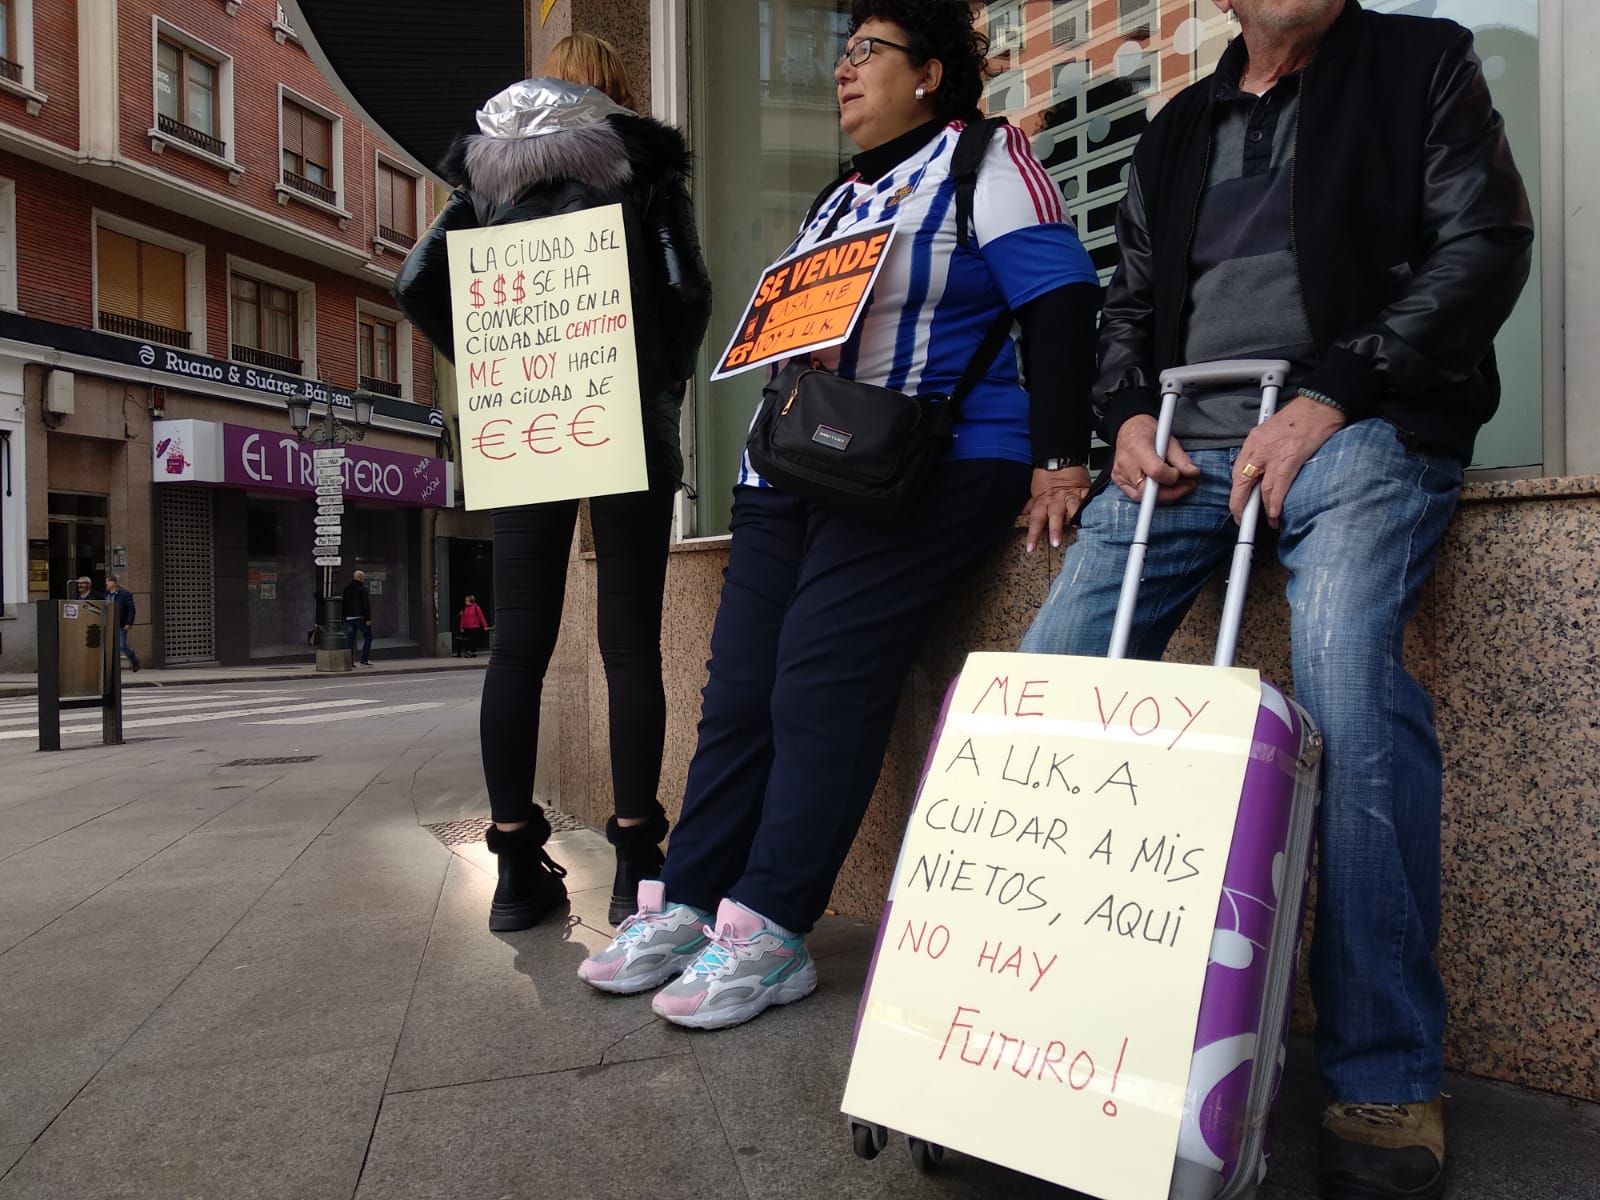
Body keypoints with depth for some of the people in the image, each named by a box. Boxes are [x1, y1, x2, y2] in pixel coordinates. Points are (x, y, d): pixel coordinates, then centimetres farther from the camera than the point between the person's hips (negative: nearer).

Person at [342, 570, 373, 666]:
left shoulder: (346, 589, 12)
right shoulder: (363, 588, -8)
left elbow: (344, 604, 14)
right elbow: (367, 604, -14)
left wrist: (344, 617, 17)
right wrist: (368, 618, -13)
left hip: (349, 618, 5)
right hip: (361, 617, -5)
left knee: (349, 640, 6)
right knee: (368, 638, 6)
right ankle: (364, 660, 0)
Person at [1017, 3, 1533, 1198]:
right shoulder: (1176, 134, 26)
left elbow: (1486, 243, 1)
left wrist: (1332, 396, -13)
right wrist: (1126, 415, 2)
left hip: (1360, 424, -4)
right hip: (1186, 439, 4)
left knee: (1349, 674, -30)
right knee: (1049, 673, -11)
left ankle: (1386, 1078, -16)